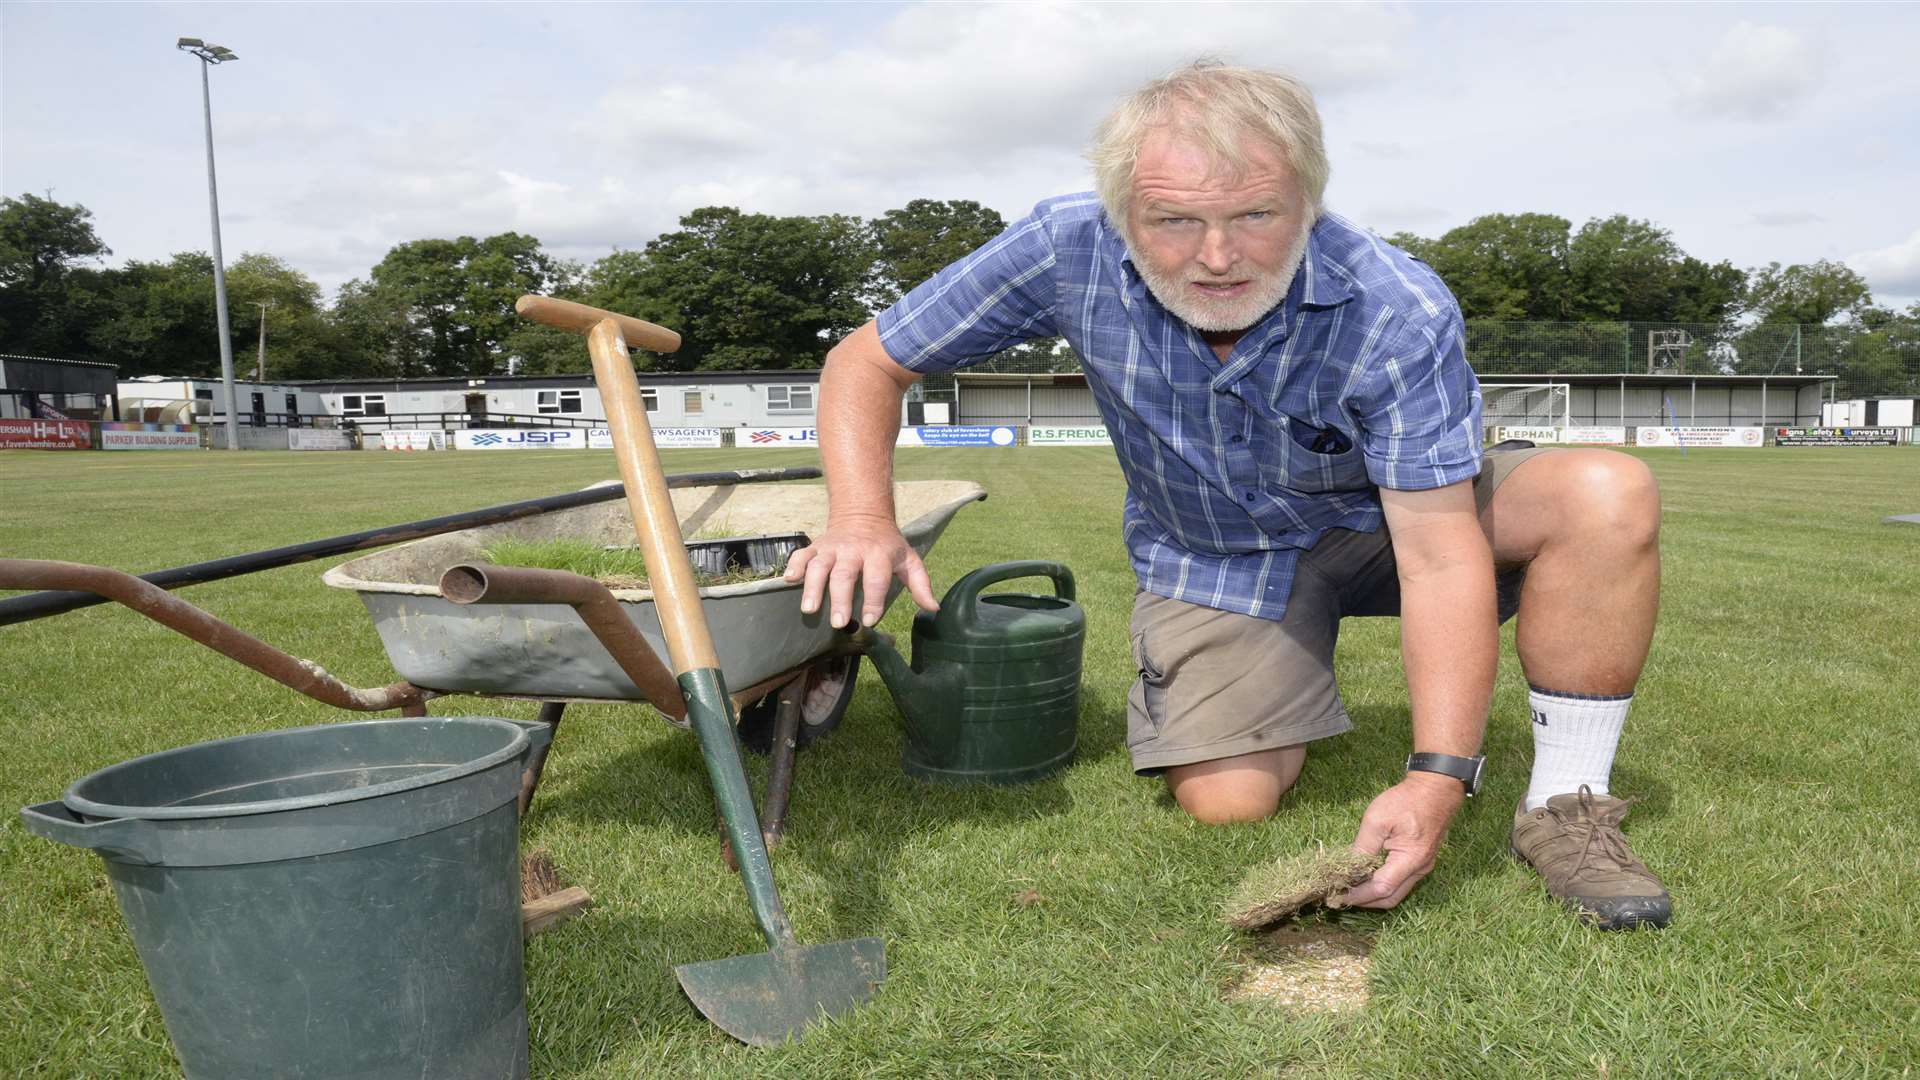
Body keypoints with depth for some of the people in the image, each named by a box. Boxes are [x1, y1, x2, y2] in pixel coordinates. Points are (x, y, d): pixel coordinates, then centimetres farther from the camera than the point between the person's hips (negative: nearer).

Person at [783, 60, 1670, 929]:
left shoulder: (1399, 313, -31)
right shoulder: (1067, 251, -27)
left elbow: (1439, 559, -32)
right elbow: (866, 363, -17)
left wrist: (1436, 779, -43)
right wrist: (863, 518, -35)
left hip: (1386, 517, 0)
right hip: (1212, 555, 1)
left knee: (1609, 496, -26)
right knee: (1227, 804, -15)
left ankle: (1563, 806, -9)